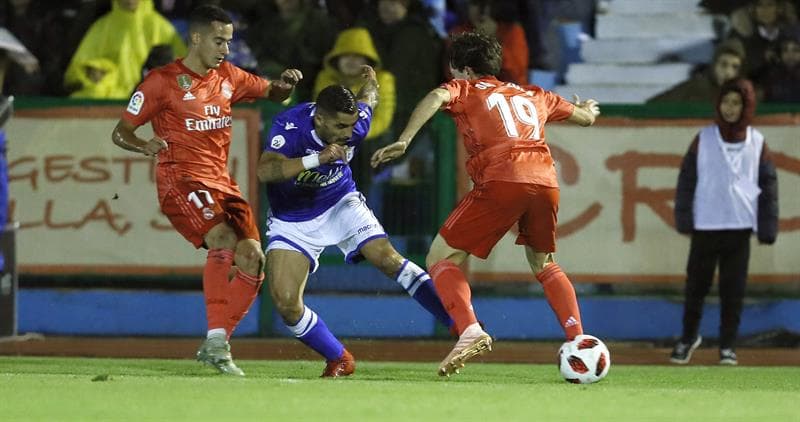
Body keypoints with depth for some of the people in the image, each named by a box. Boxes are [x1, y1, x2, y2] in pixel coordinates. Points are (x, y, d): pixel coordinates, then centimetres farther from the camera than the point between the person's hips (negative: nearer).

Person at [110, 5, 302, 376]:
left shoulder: (228, 77, 13)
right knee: (223, 239, -31)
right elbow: (120, 133, -2)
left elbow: (273, 93, 27)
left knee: (252, 258, -8)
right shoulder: (163, 81, -4)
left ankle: (216, 347, 4)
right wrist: (145, 146, -24)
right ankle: (215, 340, -27)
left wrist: (286, 84, 3)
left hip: (221, 183, 7)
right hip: (180, 181, -7)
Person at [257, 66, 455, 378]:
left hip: (340, 203, 2)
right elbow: (265, 171, -47)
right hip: (292, 221, -2)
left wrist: (371, 81, 31)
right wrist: (317, 159, -56)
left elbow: (369, 95, 6)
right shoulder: (290, 126, -31)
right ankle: (339, 360, 6)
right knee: (285, 302, -15)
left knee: (387, 258, -20)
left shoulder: (355, 125, -19)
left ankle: (458, 323, -16)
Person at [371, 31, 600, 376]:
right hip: (545, 180, 5)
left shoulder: (465, 88, 17)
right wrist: (586, 109, 67)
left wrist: (403, 141, -16)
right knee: (542, 264, 30)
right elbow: (586, 117, 42)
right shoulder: (534, 96, 30)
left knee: (441, 259, 4)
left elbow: (436, 97, -6)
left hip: (499, 181, -5)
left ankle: (470, 331, -18)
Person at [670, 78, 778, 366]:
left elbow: (768, 185, 5)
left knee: (733, 288, 1)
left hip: (739, 226, 0)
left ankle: (728, 345, 11)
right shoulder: (704, 139, 2)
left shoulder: (756, 142, 4)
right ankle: (688, 337, 23)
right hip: (705, 225, 0)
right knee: (696, 283, 5)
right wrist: (683, 218, -5)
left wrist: (768, 226, -1)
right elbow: (687, 179, 2)